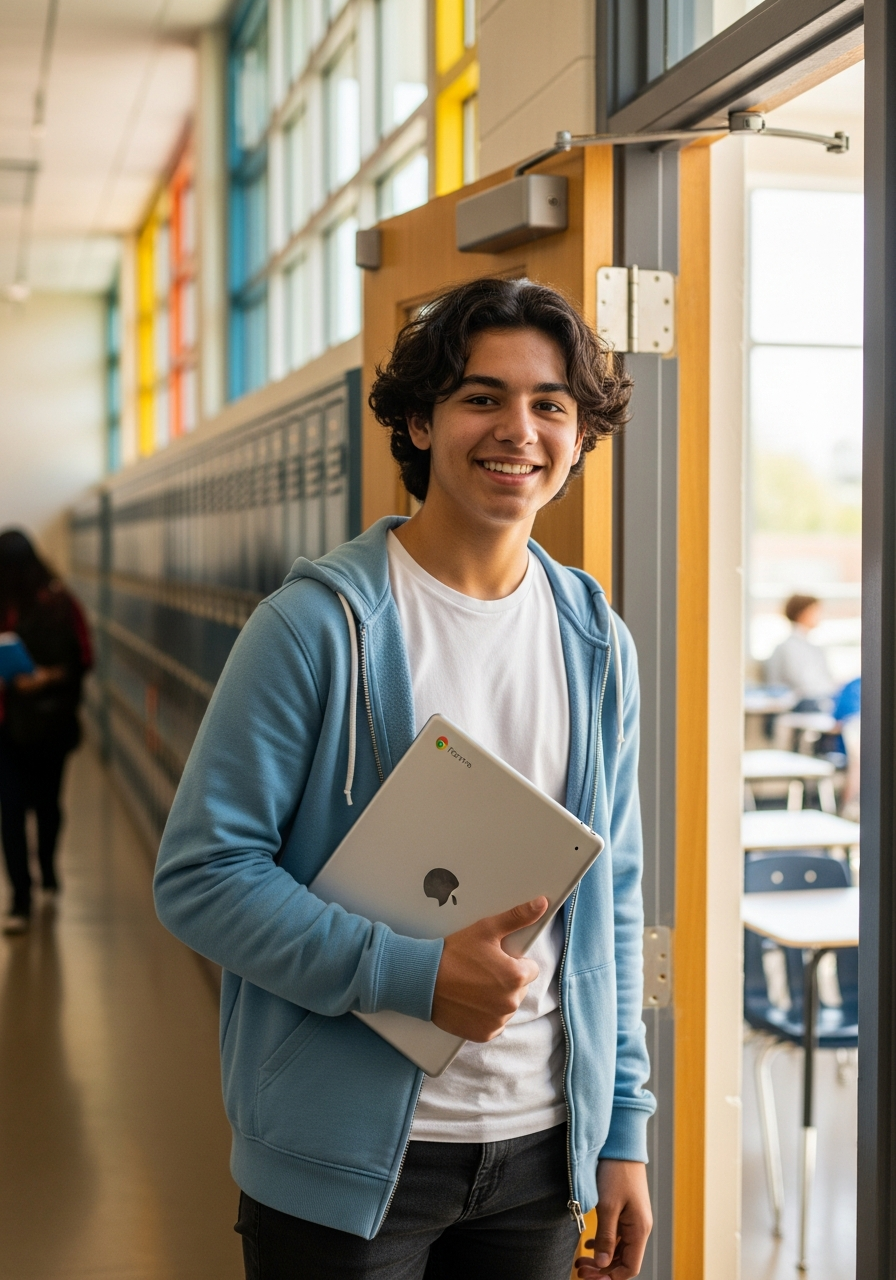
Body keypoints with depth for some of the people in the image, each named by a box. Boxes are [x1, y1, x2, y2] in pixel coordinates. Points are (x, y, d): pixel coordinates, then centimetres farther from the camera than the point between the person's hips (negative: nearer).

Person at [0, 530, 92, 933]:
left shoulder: (59, 605, -10)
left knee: (46, 801, 17)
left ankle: (48, 869, 44)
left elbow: (81, 661, -7)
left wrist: (50, 676, -22)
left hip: (50, 721, -1)